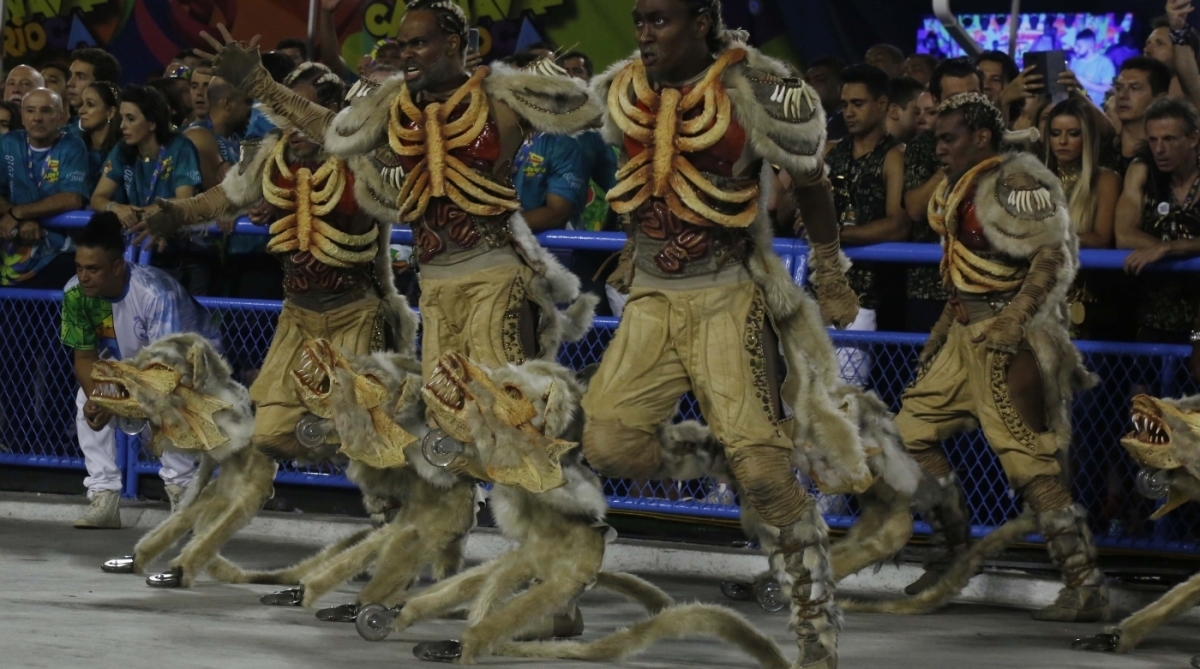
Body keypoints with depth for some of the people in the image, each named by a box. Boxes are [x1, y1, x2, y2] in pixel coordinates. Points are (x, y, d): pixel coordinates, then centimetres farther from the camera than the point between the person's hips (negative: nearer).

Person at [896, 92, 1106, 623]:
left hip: (1009, 339, -10)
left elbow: (1057, 256, -22)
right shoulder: (960, 189, 15)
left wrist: (1016, 319, -29)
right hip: (968, 334, 10)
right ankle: (952, 552, 24)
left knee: (1029, 461, -13)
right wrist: (941, 334, 24)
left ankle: (1086, 588, -13)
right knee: (913, 428, 13)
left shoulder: (1016, 182, -15)